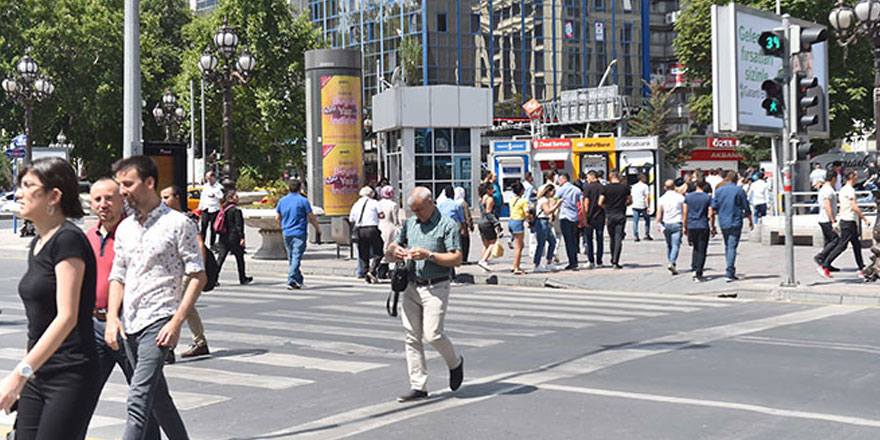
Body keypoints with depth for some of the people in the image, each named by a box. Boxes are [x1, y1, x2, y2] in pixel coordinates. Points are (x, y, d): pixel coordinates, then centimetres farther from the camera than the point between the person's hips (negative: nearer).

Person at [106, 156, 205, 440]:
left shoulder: (178, 224, -6)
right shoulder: (124, 228, 13)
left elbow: (198, 276, -7)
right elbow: (118, 277, 17)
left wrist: (177, 321, -15)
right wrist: (112, 317, 1)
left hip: (158, 321, -7)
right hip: (129, 324, 7)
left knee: (138, 401, -15)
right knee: (158, 398, 14)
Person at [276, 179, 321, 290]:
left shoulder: (282, 200, 7)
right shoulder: (303, 201, -7)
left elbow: (277, 217, 13)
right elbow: (311, 218, -6)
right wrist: (318, 229, 8)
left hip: (286, 233, 5)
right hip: (299, 233, -5)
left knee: (291, 258, 15)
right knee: (296, 257, -7)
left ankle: (299, 280, 23)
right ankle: (291, 281, -15)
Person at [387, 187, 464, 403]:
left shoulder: (448, 225, -5)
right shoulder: (410, 223, 14)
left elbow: (457, 259, -11)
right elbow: (393, 246, 22)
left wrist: (428, 255, -20)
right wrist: (395, 250, -3)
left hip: (435, 288, -6)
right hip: (411, 287, 6)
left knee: (433, 334, -12)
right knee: (412, 338, 3)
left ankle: (455, 363, 18)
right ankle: (418, 387, 8)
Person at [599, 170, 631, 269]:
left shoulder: (606, 188, -4)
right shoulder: (625, 187, -1)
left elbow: (600, 203, -6)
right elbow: (630, 201, 8)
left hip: (609, 216, 1)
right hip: (621, 216, -1)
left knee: (612, 239, 15)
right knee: (618, 239, -3)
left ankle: (613, 260, 25)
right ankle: (615, 262, -11)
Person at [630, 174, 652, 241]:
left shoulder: (633, 186, 14)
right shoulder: (645, 186, -3)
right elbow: (648, 197, -12)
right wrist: (648, 207, -11)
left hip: (635, 206, 4)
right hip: (643, 206, -4)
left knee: (635, 221, 5)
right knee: (647, 220, 14)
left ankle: (635, 236, -2)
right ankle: (647, 235, 13)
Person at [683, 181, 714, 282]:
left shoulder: (688, 197, 4)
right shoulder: (708, 198, -3)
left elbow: (685, 213, 4)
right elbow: (711, 214, -5)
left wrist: (684, 227, 11)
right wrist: (713, 228, 3)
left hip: (691, 227, 3)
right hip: (703, 227, -3)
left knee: (696, 249, 20)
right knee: (702, 251, 2)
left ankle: (694, 269, 6)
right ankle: (698, 274, -4)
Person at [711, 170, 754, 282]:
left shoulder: (719, 190, 4)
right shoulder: (739, 190, -4)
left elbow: (714, 208, 4)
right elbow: (746, 208, 0)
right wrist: (750, 221, 11)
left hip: (723, 223, 3)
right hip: (735, 222, -3)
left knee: (727, 246, 15)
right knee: (732, 247, -7)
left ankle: (731, 272, 19)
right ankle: (729, 272, -16)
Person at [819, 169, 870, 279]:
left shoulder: (844, 189, 15)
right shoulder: (849, 190, -15)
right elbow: (855, 207, -21)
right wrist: (865, 219, -16)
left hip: (845, 220, 10)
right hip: (849, 221, -10)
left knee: (857, 245, 13)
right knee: (842, 245, -9)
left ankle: (862, 270, 17)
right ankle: (825, 267, -10)